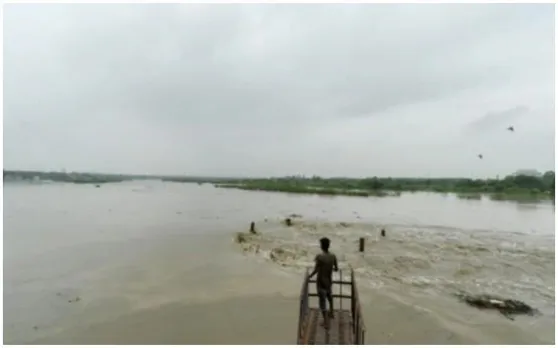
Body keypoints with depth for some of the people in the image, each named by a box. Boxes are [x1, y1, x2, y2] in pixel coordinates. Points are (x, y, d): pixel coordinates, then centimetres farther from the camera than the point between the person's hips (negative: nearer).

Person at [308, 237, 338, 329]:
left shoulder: (319, 257, -23)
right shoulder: (333, 256, -8)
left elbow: (316, 270, -19)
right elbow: (336, 269, 3)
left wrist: (310, 275, -1)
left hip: (321, 282, -5)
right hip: (329, 281, 5)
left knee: (322, 301, 4)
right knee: (329, 296, 30)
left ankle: (326, 323, 7)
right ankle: (331, 312, 48)